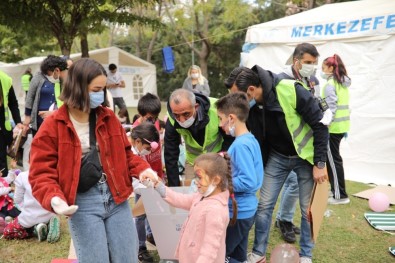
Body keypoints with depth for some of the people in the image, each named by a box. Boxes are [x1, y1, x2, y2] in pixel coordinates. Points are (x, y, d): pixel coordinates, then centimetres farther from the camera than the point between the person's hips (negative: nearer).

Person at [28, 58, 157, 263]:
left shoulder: (108, 118, 6)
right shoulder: (52, 127, -7)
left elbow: (124, 154, 14)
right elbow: (41, 173, -7)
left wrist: (142, 169, -4)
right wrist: (54, 199, -25)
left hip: (116, 198, 4)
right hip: (82, 204, -4)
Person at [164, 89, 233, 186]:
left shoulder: (216, 110, -33)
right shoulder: (172, 122, -25)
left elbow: (230, 139, -15)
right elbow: (170, 158, -17)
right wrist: (174, 189, -18)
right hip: (194, 161, 2)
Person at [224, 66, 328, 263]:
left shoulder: (292, 91, -31)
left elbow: (320, 125, -21)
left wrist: (320, 163, -17)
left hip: (305, 157, -3)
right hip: (277, 157, 4)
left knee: (308, 208, 7)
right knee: (264, 206, 6)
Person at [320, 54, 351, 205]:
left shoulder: (330, 85, -13)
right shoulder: (343, 83, 13)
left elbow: (330, 108, -20)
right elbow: (342, 105, 15)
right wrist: (345, 129, 18)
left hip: (333, 127, -9)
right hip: (341, 126, 9)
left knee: (333, 160, -1)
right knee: (333, 158, 17)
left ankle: (340, 195, 4)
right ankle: (335, 189, 24)